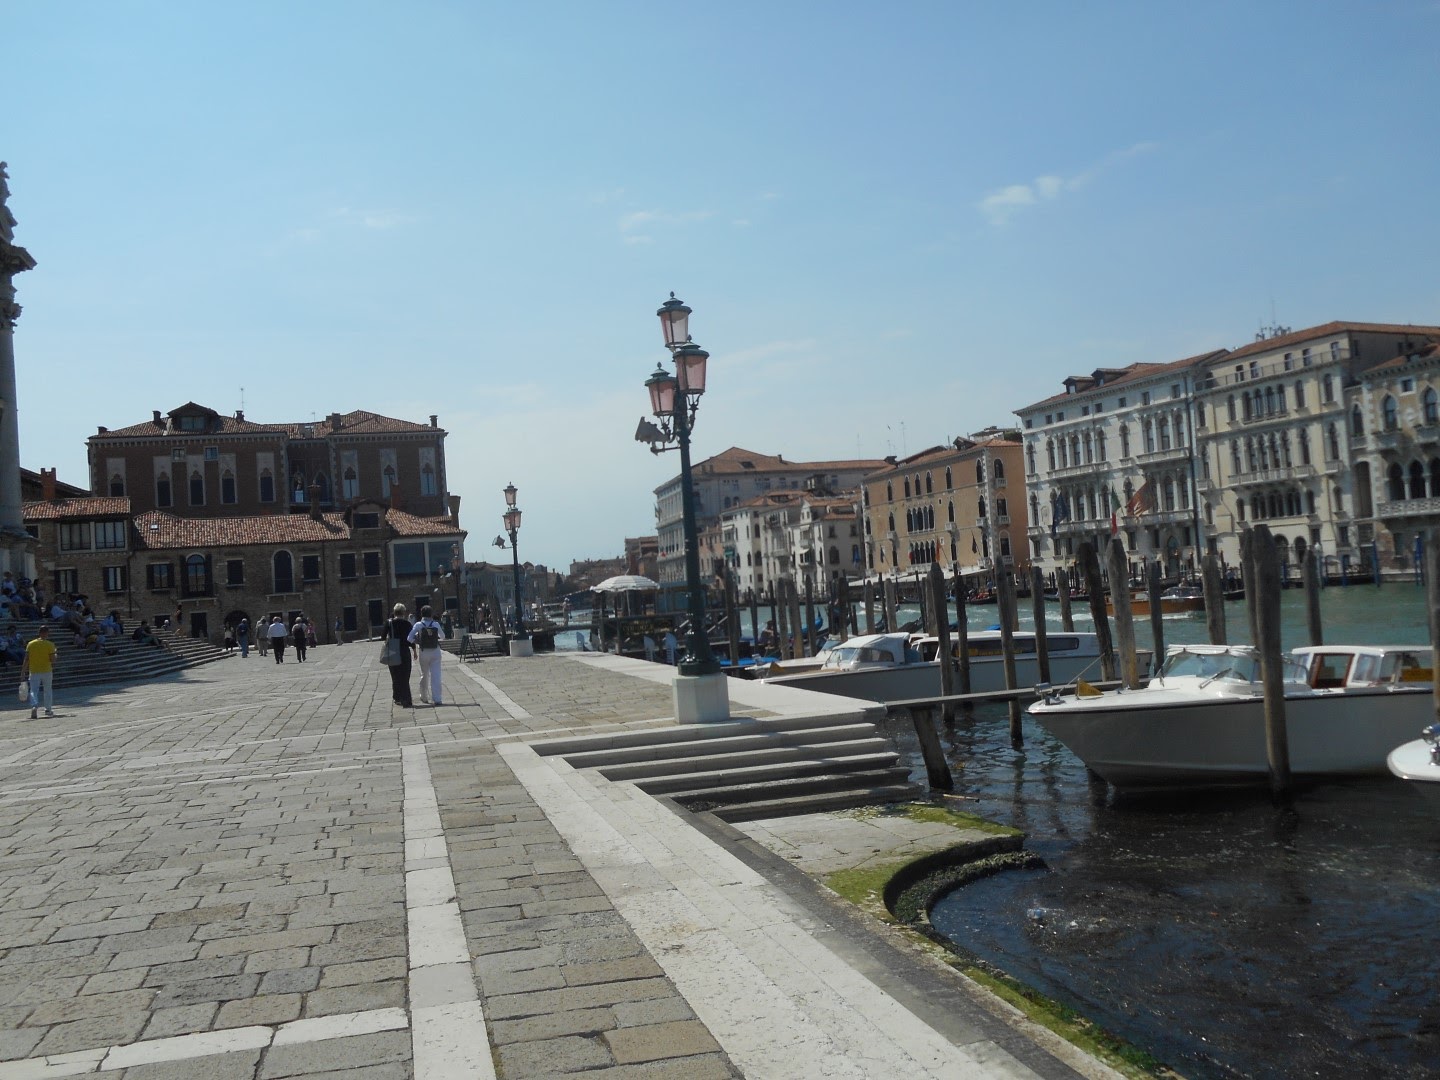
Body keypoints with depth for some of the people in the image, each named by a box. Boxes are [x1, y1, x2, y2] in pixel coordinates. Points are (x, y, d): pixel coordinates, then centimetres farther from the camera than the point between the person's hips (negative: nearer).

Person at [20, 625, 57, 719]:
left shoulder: (31, 644, -1)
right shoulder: (50, 645, -8)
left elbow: (26, 659, -3)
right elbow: (52, 660, -11)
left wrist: (23, 672, 2)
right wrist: (54, 654, 11)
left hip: (34, 671, 1)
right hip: (47, 671, -1)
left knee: (34, 691, 0)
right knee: (48, 690, 15)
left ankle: (34, 706, -25)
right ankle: (48, 709, 21)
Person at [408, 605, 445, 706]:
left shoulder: (418, 625, -7)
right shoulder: (436, 624, -4)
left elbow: (409, 638, -11)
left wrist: (416, 641, 8)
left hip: (423, 652, 0)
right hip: (435, 652, 0)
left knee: (424, 675, 17)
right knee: (436, 675, -2)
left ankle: (424, 697, 29)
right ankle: (437, 699, -8)